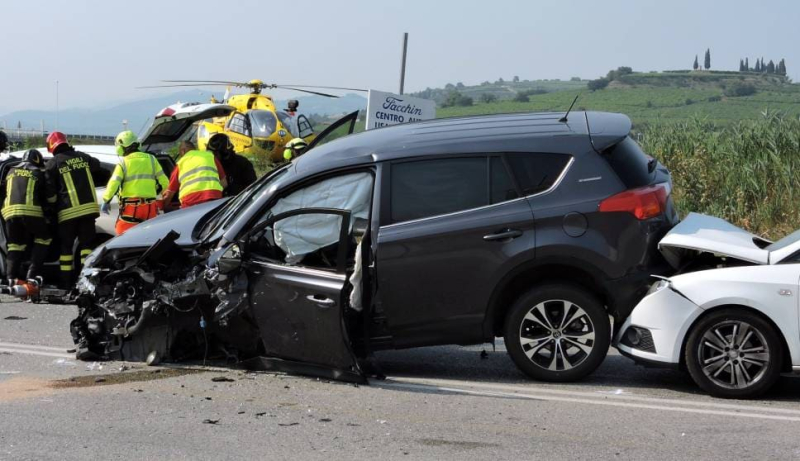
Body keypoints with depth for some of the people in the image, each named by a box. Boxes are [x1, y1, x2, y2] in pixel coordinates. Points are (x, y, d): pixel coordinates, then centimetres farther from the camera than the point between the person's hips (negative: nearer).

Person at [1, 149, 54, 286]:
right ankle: (33, 274, 2)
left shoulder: (12, 172, 23)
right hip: (31, 211, -4)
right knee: (43, 238, 14)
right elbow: (51, 198, 15)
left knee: (15, 244, 13)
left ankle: (12, 276, -6)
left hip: (10, 211, 4)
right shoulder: (39, 173, 12)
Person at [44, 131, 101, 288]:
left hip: (68, 211, -3)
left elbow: (50, 190, -3)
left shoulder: (52, 163, -3)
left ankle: (66, 282, 7)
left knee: (66, 246, 7)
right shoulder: (82, 157, 9)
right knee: (86, 244, 8)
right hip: (88, 207, 3)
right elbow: (97, 165, 30)